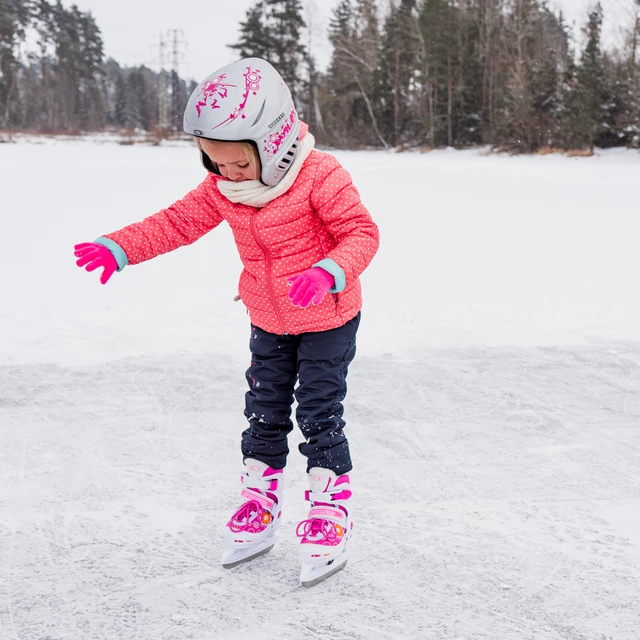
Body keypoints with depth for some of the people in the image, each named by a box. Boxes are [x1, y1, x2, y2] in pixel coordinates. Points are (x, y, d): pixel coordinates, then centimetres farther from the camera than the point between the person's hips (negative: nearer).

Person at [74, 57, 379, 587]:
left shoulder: (321, 177, -24)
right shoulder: (223, 189, -6)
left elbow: (361, 233, -22)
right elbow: (178, 221, 0)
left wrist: (328, 272, -40)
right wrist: (118, 247, -10)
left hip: (327, 321, -6)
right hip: (268, 323, 6)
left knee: (319, 413, -3)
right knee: (264, 412, 11)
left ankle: (331, 514, 10)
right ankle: (259, 508, 24)